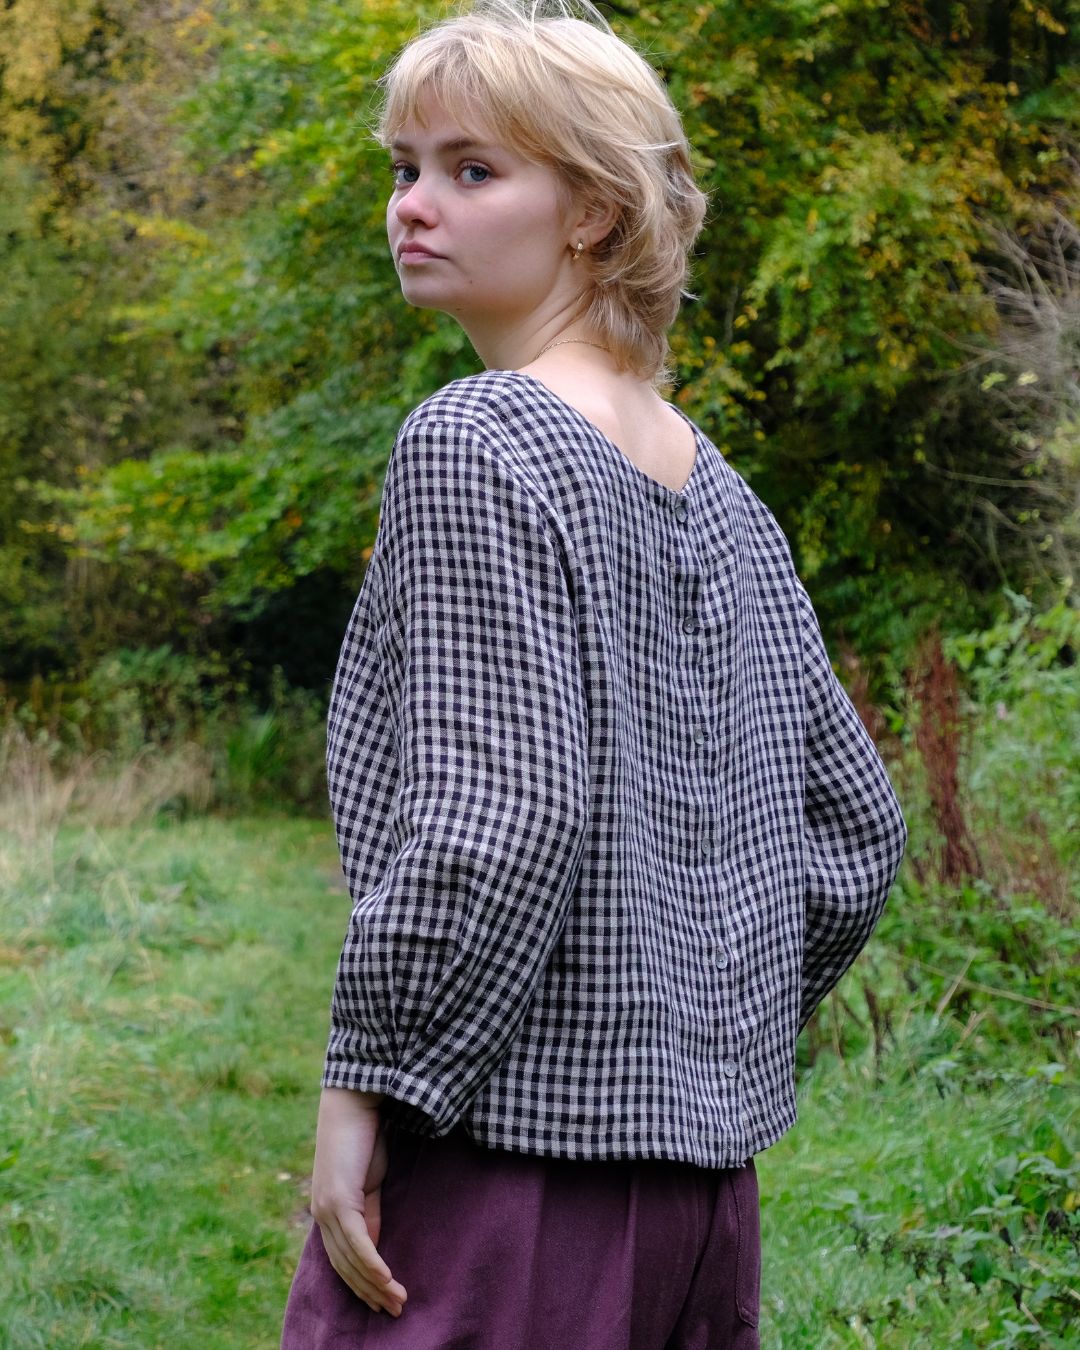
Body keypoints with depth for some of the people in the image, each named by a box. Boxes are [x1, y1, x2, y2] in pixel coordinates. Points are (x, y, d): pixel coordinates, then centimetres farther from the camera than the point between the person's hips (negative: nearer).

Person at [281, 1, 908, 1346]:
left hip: (511, 1148, -8)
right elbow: (853, 824, 17)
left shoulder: (471, 446, -11)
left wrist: (365, 1083, -13)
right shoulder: (715, 491, 13)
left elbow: (502, 819, -21)